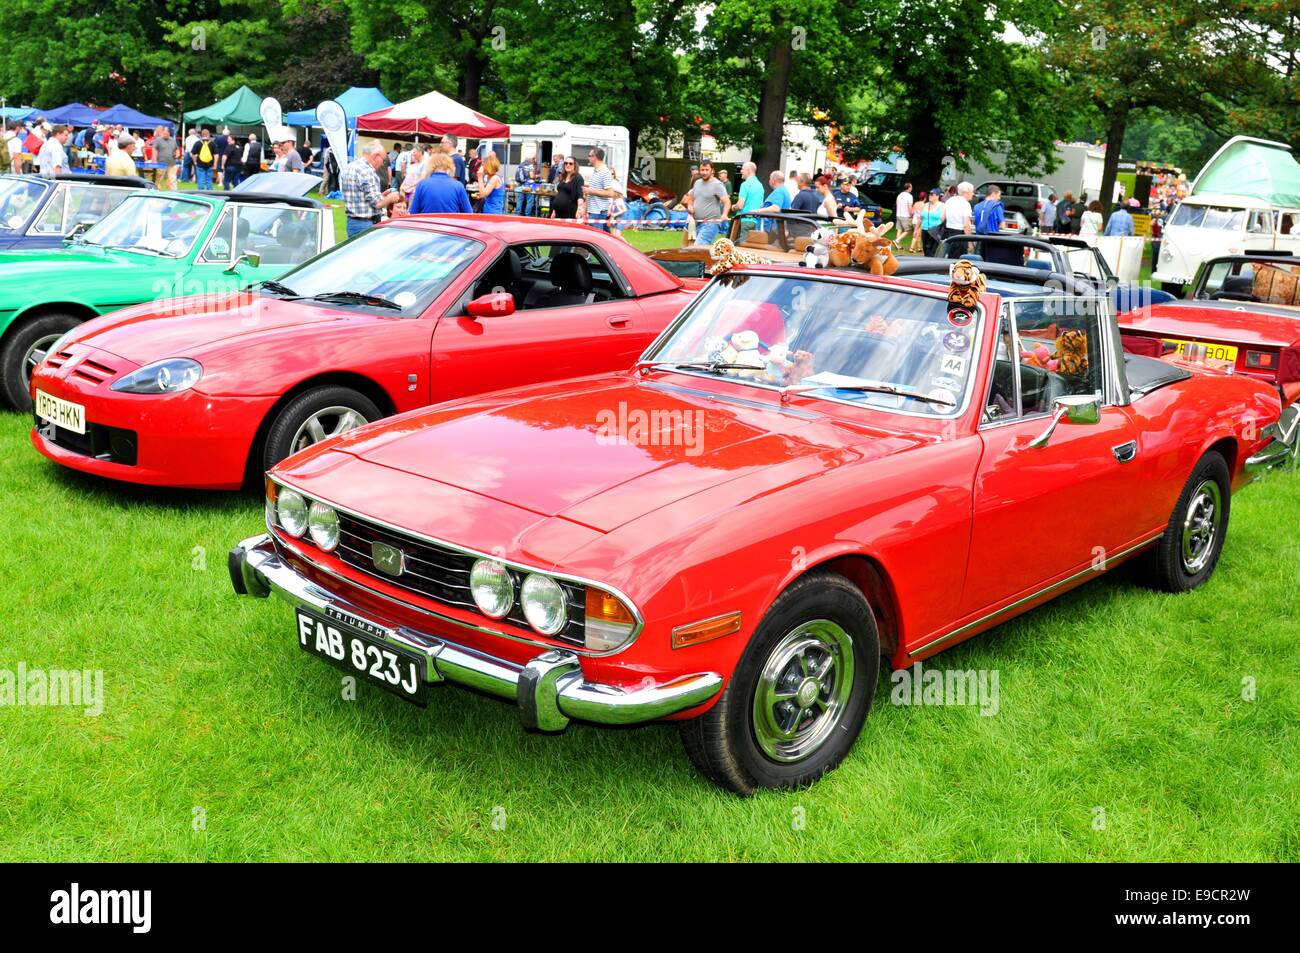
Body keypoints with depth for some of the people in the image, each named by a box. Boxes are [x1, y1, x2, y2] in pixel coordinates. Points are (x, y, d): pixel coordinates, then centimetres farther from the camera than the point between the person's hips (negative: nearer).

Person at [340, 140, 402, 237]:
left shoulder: (347, 168, 12)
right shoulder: (367, 172, -18)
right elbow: (377, 203, -19)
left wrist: (382, 196, 15)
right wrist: (391, 198, 0)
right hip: (367, 224, -9)